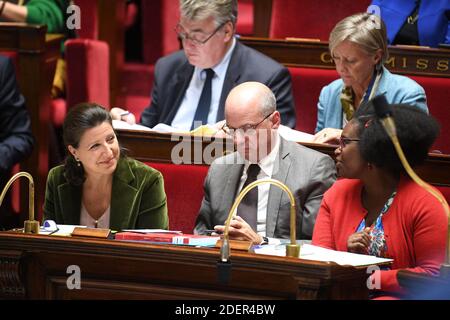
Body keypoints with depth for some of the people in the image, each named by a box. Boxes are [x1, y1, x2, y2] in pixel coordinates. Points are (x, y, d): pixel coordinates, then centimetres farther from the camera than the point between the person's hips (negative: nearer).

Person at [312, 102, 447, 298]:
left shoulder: (424, 204, -4)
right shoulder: (336, 194, 13)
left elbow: (433, 274, -7)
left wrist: (371, 278, -13)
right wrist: (348, 253, -12)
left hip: (396, 296, -4)